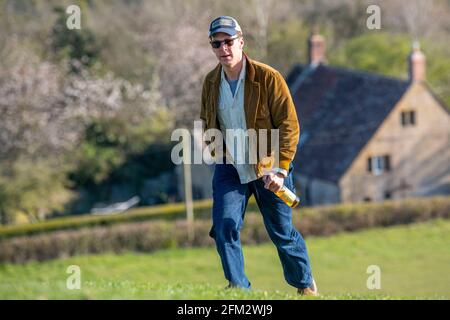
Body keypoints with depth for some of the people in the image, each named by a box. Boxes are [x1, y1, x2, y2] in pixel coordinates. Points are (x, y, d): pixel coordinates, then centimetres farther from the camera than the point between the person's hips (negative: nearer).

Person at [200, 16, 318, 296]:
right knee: (224, 226, -14)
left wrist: (281, 170, -21)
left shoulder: (268, 78, -15)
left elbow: (289, 125, -14)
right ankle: (238, 289, -4)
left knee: (282, 233, 7)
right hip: (229, 168, 4)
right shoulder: (211, 82, 0)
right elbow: (207, 122, 19)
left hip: (269, 168, -3)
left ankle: (305, 284, 30)